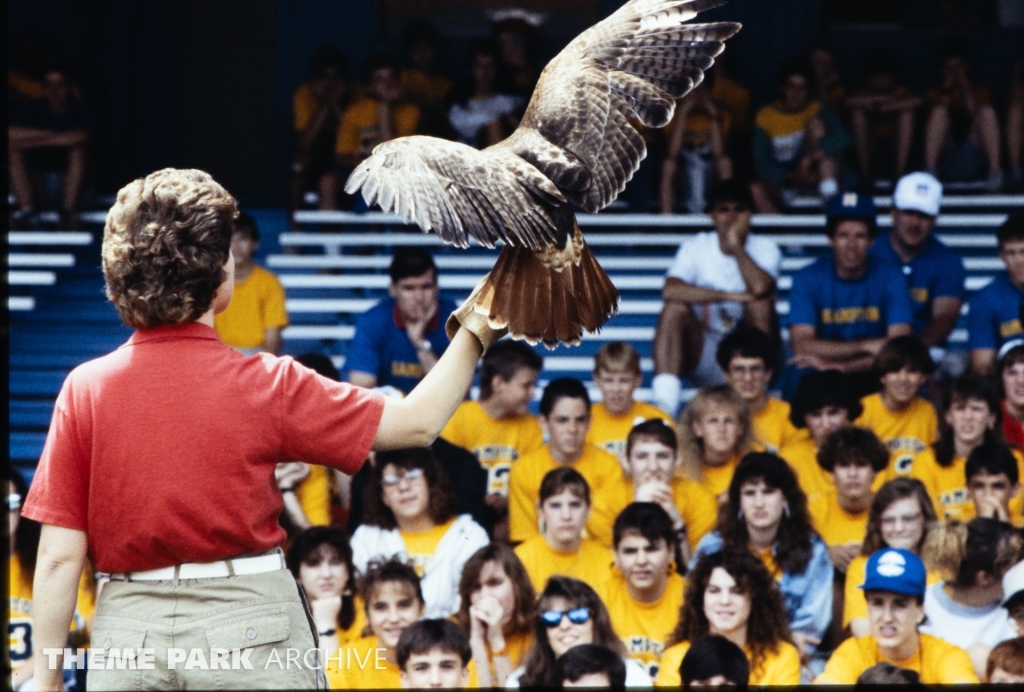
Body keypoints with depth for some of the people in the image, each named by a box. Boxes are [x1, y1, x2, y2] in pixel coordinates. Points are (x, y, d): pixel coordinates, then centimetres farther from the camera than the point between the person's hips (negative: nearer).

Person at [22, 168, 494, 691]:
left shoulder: (84, 390, -3)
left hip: (129, 630, 2)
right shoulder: (267, 386, -6)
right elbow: (416, 423, 2)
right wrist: (473, 335, 16)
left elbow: (59, 556, -4)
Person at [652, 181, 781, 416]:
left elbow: (760, 288, -26)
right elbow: (670, 290, -20)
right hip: (704, 356, 1)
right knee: (675, 309, -24)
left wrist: (736, 246, -14)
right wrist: (730, 296, -23)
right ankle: (664, 403, -36)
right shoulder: (696, 248, 1)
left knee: (761, 304, -26)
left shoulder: (764, 249, -1)